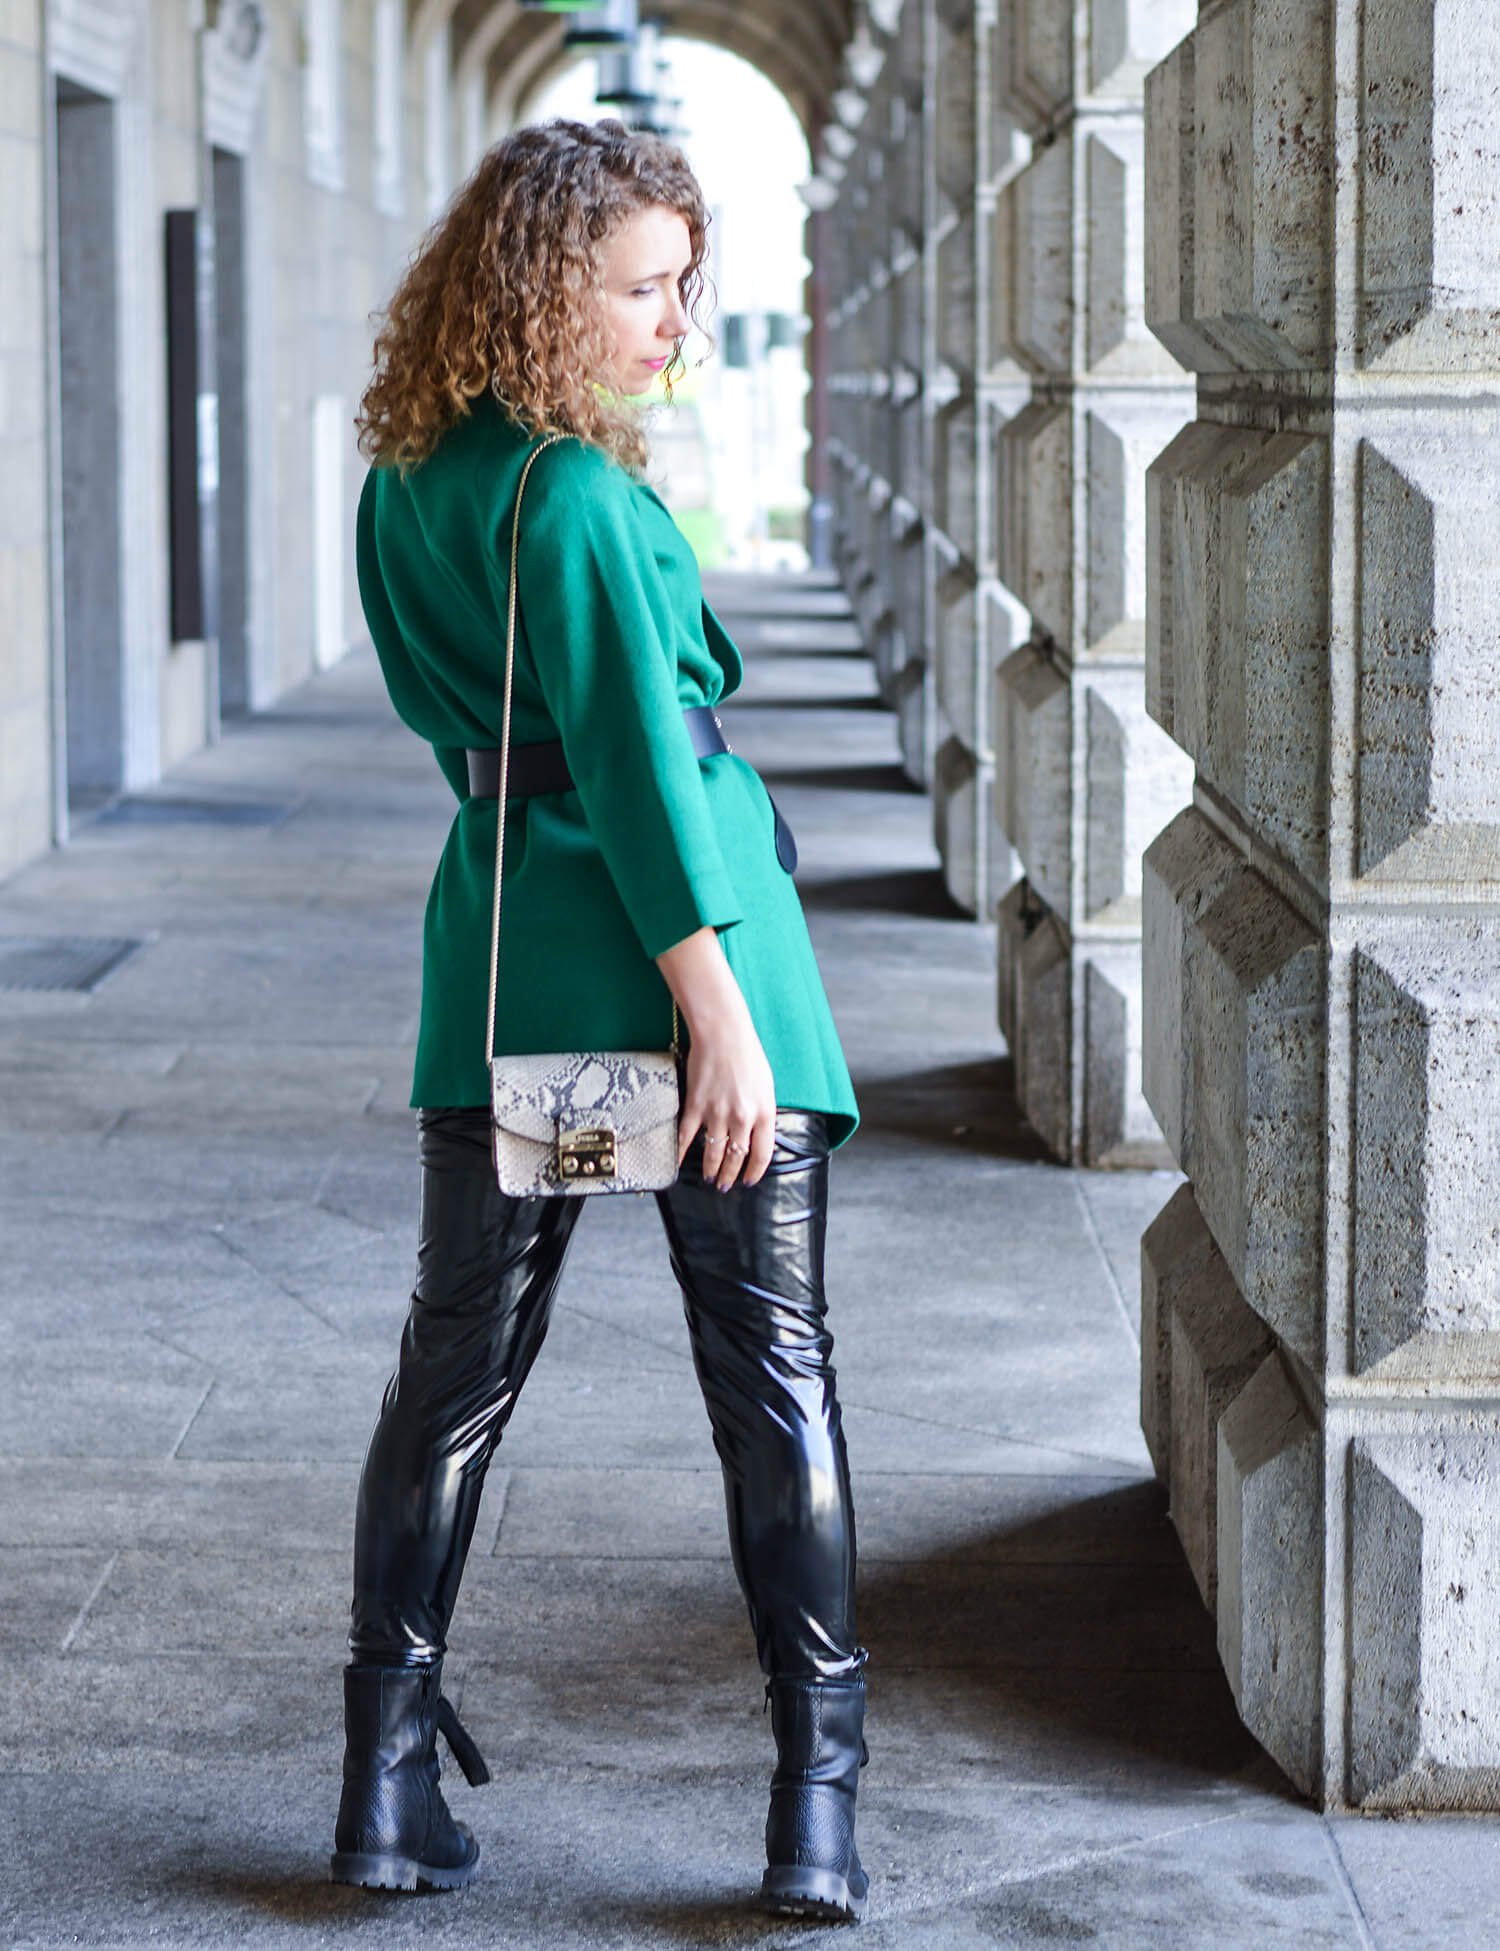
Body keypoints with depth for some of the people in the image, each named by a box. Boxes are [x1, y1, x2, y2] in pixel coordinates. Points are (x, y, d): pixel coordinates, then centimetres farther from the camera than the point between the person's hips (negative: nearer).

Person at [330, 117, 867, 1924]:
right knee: (774, 1369, 2)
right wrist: (720, 1008, -19)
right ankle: (818, 1804, 3)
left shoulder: (408, 479, 8)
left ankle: (389, 1778, 13)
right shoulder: (576, 495, -16)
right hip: (674, 930, -7)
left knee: (457, 1366, 13)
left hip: (506, 948, 7)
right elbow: (635, 759, -19)